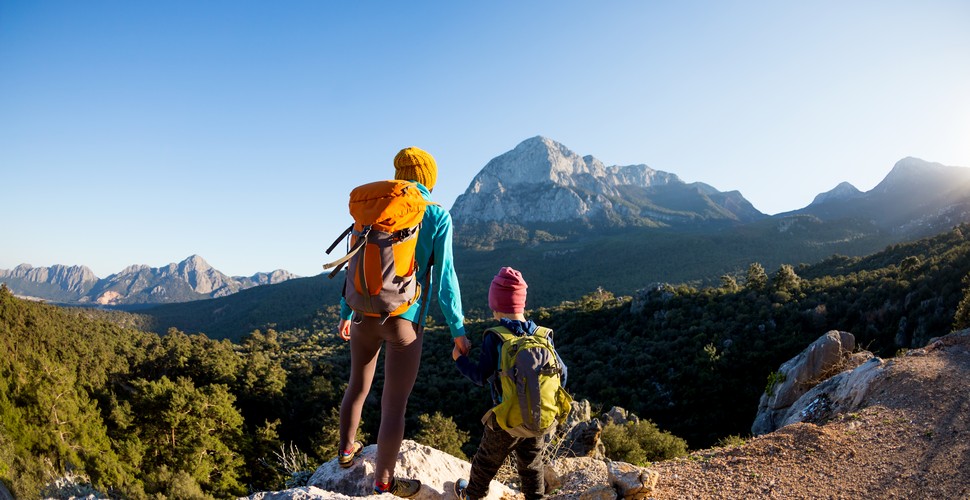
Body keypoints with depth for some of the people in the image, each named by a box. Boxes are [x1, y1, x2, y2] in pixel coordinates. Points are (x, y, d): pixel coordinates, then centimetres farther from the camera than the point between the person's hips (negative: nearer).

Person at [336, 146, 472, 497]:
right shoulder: (438, 217, -7)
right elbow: (444, 278, -9)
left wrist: (345, 313, 18)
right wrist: (458, 330, -1)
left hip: (364, 314, 5)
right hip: (404, 321, -5)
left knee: (358, 385, 26)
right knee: (395, 405, 6)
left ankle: (346, 450, 45)